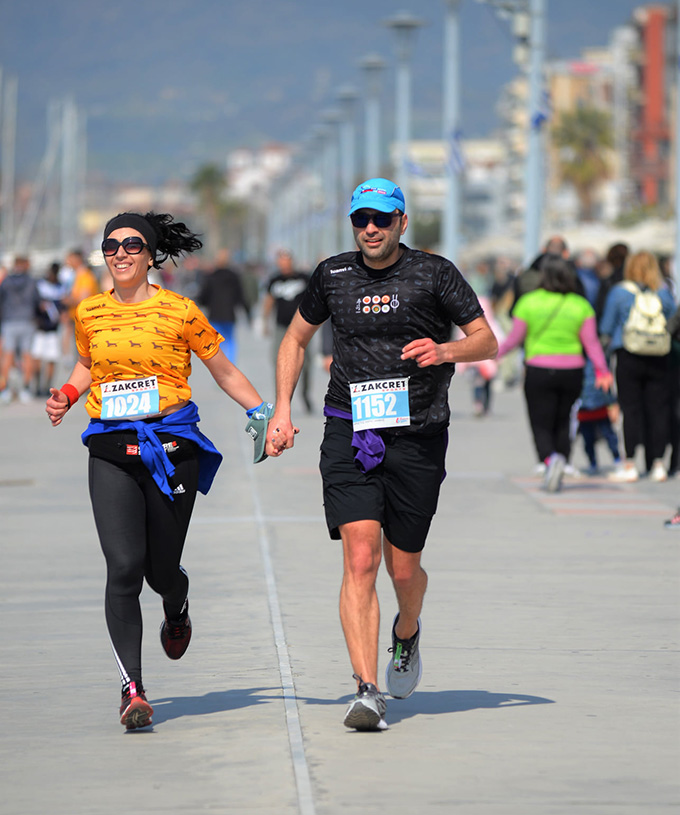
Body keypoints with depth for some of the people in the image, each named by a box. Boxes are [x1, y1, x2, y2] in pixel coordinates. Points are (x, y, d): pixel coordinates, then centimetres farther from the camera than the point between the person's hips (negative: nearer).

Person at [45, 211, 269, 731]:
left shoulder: (180, 312, -1)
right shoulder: (89, 313, 8)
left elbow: (226, 373, 9)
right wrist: (66, 396, 7)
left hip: (171, 446, -1)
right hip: (111, 450, 2)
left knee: (161, 570, 4)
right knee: (124, 566, -14)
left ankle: (177, 610, 44)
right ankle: (132, 688, -12)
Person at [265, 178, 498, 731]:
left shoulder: (433, 274, 0)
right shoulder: (334, 276, 8)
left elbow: (487, 341, 2)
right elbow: (296, 339, 22)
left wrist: (445, 351, -20)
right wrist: (283, 410, 12)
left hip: (417, 438, -1)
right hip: (349, 436, 1)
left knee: (403, 568, 7)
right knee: (360, 558, -15)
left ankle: (407, 634, 43)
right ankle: (368, 691, -19)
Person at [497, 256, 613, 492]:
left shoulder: (528, 302, -4)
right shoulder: (581, 305, 1)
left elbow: (515, 338, 2)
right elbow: (591, 342, -4)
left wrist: (496, 352, 17)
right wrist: (601, 369, 1)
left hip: (538, 372, -2)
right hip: (572, 371, 2)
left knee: (541, 426, -1)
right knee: (563, 424, 16)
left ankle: (550, 458, -29)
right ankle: (558, 473, 10)